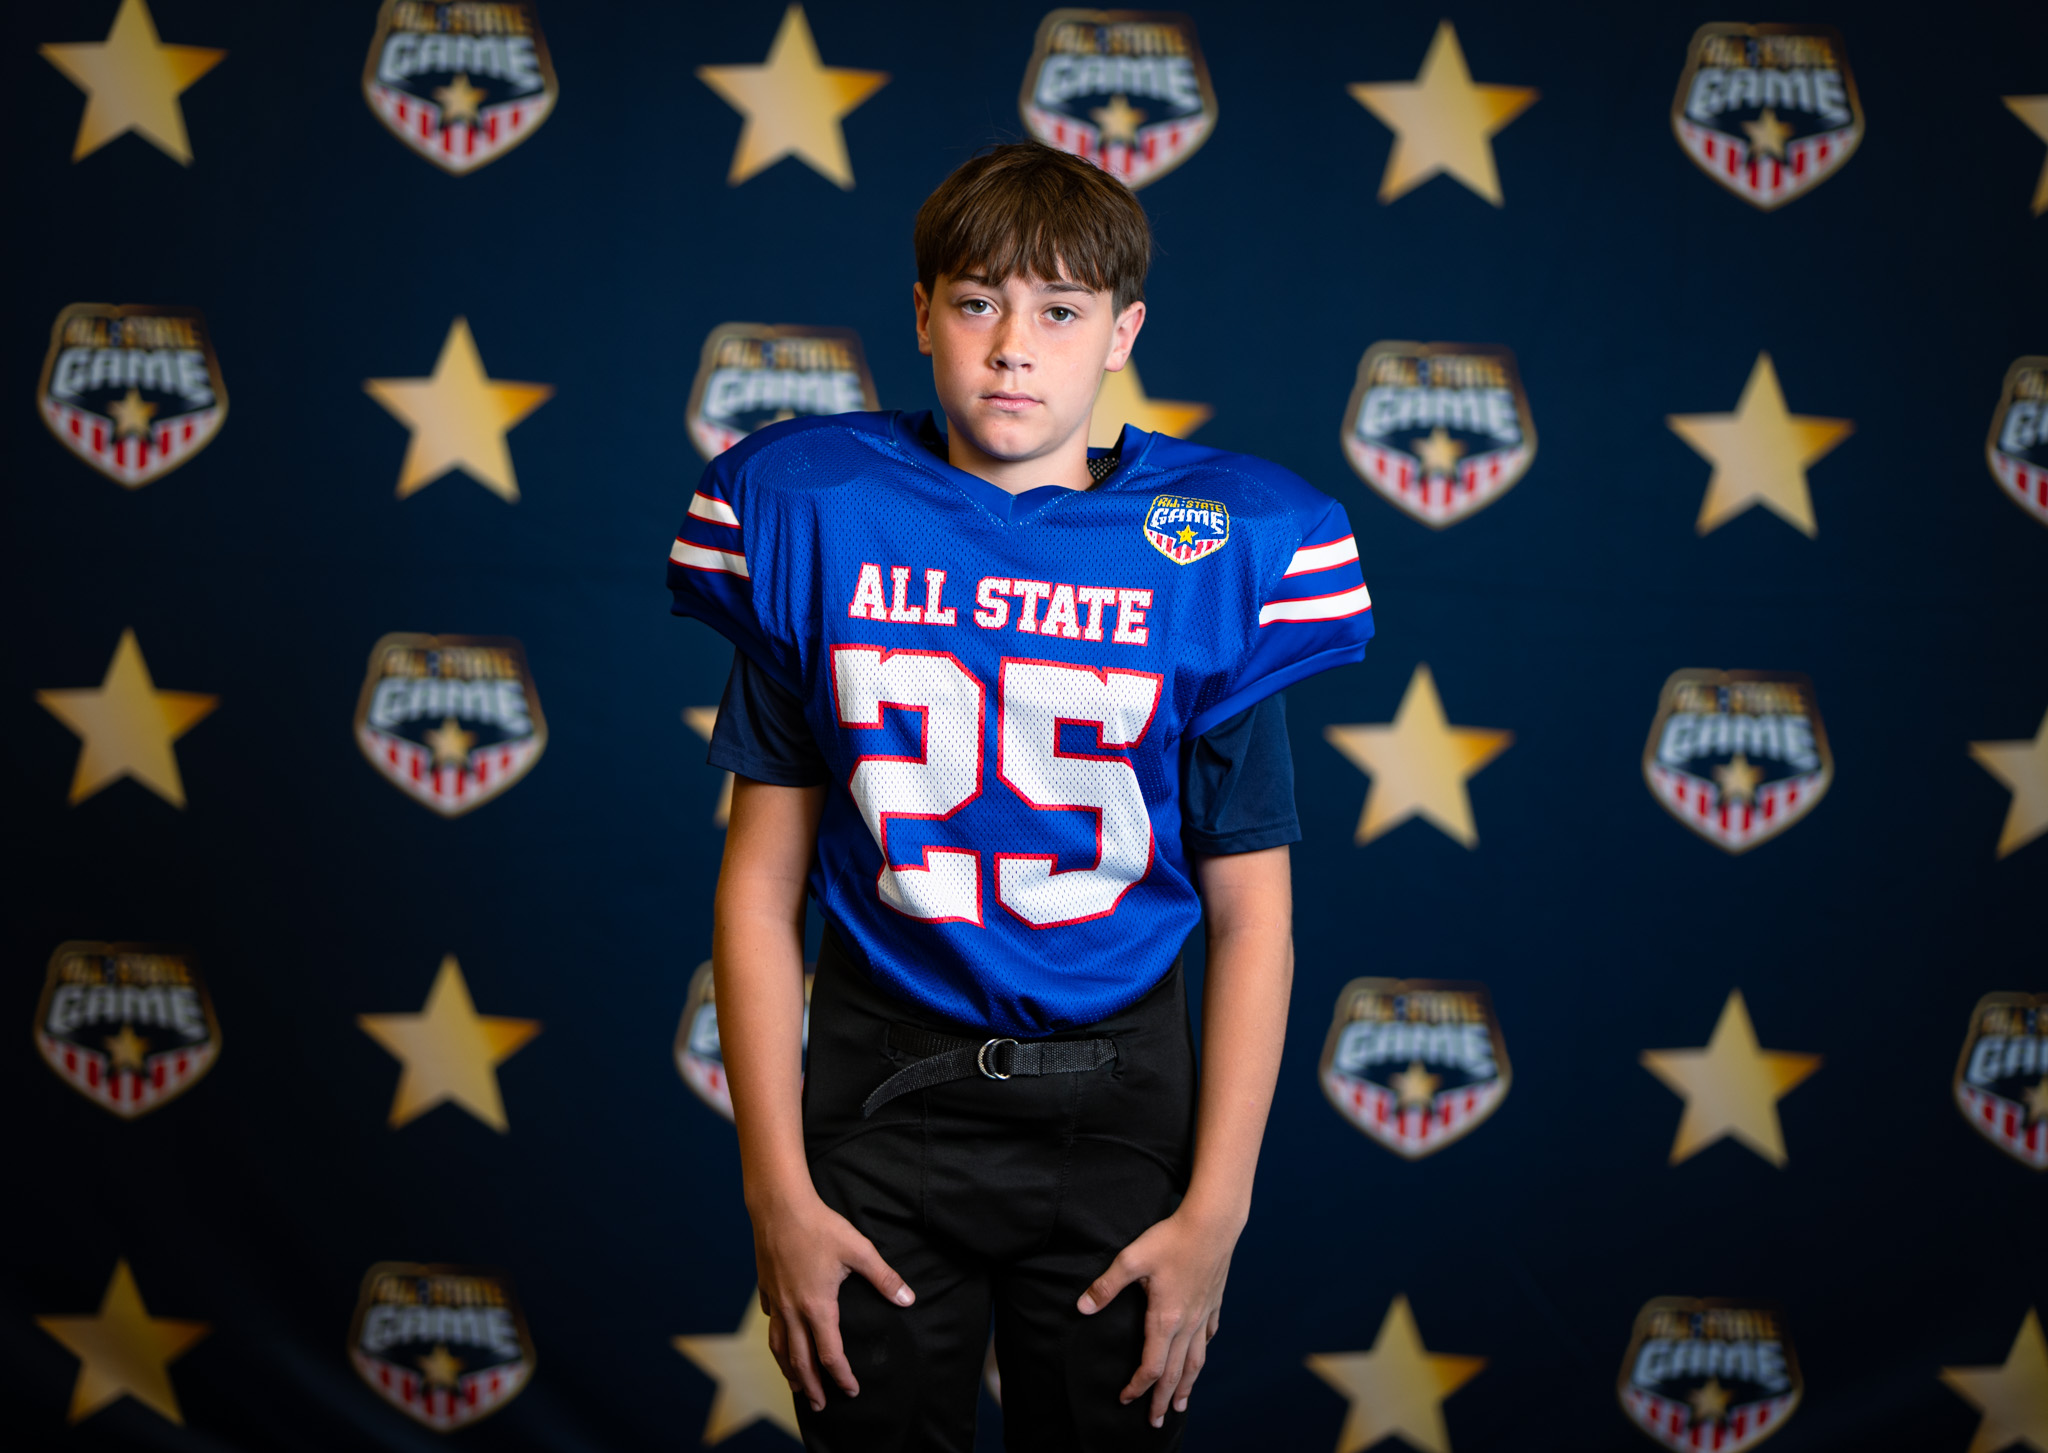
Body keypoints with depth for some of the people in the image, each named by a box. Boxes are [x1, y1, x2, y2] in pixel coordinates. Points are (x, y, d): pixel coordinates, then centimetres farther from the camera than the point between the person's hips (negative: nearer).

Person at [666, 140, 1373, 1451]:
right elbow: (763, 884, -1)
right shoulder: (818, 520, -3)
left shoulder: (1211, 553, -4)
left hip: (1115, 1106, 0)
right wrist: (778, 1193, -5)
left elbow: (1251, 915, -1)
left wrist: (1214, 1215, -5)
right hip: (880, 1096, 0)